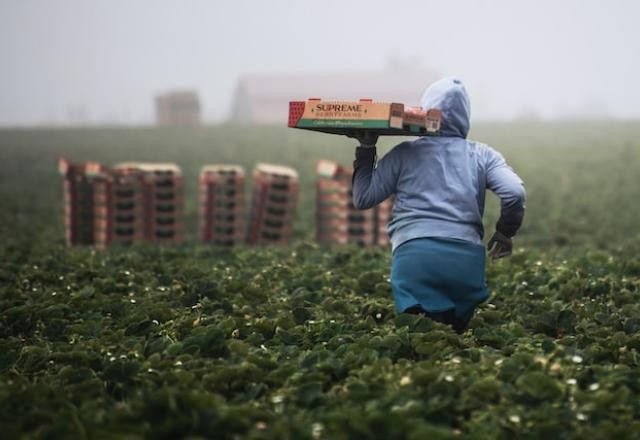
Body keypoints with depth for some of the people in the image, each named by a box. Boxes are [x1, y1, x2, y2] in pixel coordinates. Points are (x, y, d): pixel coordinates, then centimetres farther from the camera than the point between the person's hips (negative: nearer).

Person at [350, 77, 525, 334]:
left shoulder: (404, 154, 14)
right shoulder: (482, 155, 16)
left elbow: (362, 199, 15)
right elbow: (514, 193, 1)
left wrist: (366, 149, 24)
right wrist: (505, 233, 18)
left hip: (414, 255, -1)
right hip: (467, 257, 2)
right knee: (456, 333, 13)